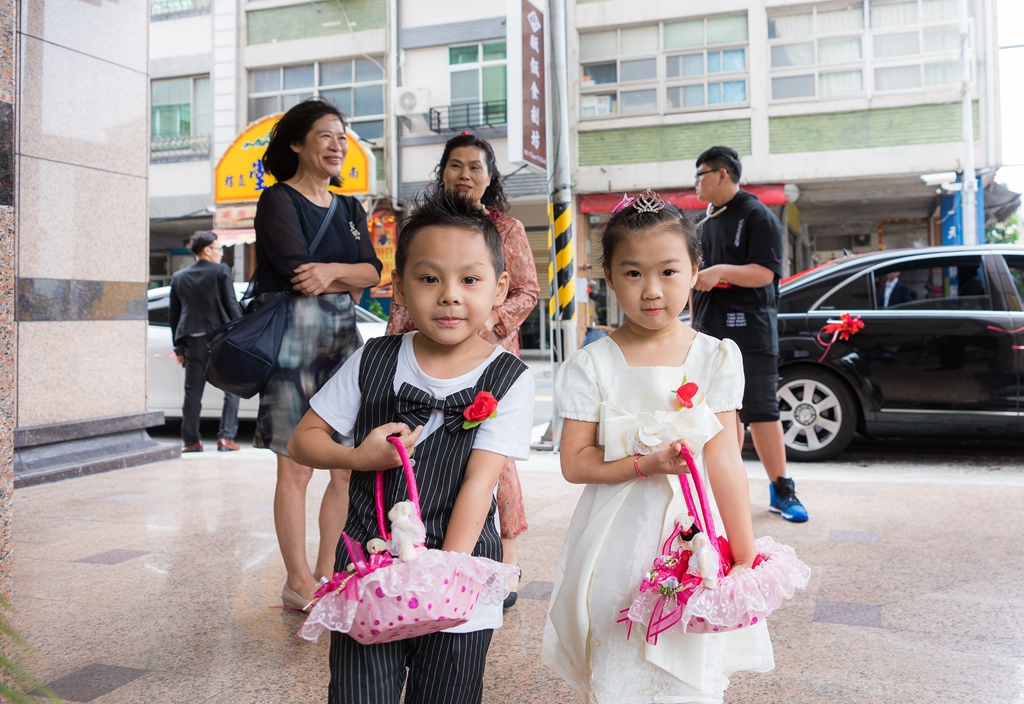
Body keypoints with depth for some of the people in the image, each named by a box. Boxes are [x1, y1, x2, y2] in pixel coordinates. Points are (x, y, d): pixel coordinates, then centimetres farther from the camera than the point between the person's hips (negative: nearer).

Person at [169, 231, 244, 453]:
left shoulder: (179, 277, 10)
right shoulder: (221, 271, -3)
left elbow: (174, 315, 11)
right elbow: (232, 306, -6)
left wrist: (179, 347, 16)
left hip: (193, 341, 3)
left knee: (193, 392, 9)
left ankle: (191, 440, 11)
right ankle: (226, 437, 1)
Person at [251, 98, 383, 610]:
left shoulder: (349, 209, 19)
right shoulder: (278, 200, 0)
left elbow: (373, 269, 4)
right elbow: (296, 269, -14)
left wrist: (330, 270, -14)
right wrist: (349, 281, -2)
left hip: (343, 338, 6)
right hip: (293, 338, -6)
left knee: (348, 467, 5)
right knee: (296, 467, -3)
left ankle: (328, 573, 16)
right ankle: (298, 582, 7)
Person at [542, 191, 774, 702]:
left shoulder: (717, 358, -2)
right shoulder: (592, 364, -5)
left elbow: (725, 459, -4)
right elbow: (574, 464, -6)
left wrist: (744, 557, -6)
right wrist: (648, 463, -19)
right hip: (618, 544, 0)